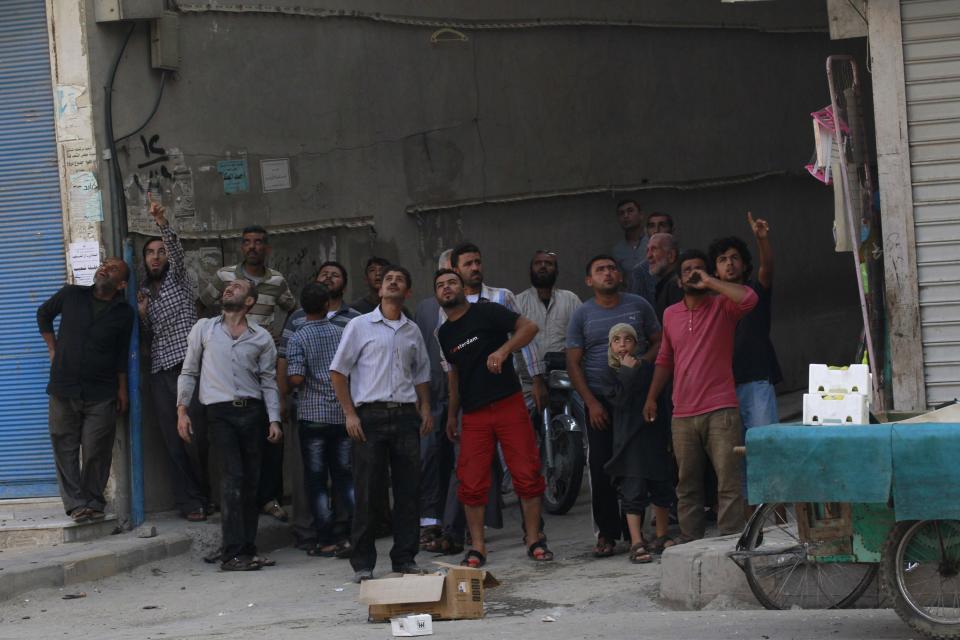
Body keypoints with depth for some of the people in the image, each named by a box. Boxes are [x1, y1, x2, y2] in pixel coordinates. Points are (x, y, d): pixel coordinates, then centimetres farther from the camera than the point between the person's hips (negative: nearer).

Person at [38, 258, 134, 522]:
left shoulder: (123, 313, 2)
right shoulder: (71, 295, 3)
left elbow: (122, 354, 8)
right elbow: (44, 314, 19)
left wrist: (122, 388, 4)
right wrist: (53, 348, 12)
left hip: (101, 394, -1)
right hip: (64, 389, 1)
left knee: (96, 451, -3)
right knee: (65, 447, 0)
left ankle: (93, 502, 8)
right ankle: (75, 503, 4)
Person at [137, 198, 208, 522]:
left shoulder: (177, 278, 10)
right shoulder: (143, 293, 20)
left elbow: (177, 251, -11)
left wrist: (162, 224, -28)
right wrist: (141, 313, 2)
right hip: (160, 372, 4)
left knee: (197, 434, -8)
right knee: (175, 440, -1)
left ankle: (195, 497, 1)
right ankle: (191, 501, -1)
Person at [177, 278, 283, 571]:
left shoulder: (261, 337, 11)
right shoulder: (204, 329, 10)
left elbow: (269, 382, 10)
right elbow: (188, 372, 12)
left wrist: (274, 420, 0)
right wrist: (182, 410, 3)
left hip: (252, 411, 2)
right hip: (220, 412, -2)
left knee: (251, 482, 2)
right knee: (233, 477, -13)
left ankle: (247, 550, 9)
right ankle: (233, 552, -14)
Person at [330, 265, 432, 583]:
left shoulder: (412, 331, 15)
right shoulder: (360, 326, 2)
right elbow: (338, 371, 1)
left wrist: (425, 408, 10)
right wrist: (350, 414, -6)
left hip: (405, 415, 4)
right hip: (371, 416, -4)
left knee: (409, 490, 3)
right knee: (368, 492, -3)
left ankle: (405, 558, 13)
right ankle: (363, 564, 3)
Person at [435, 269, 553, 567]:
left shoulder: (486, 312, -2)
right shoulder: (445, 333, 15)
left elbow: (528, 327, -10)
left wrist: (503, 351, -24)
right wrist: (452, 414, 22)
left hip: (509, 406, -4)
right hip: (473, 415, 4)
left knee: (527, 474, -4)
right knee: (472, 483, -2)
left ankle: (534, 540, 6)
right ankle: (477, 548, 5)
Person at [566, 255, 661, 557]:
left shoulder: (638, 306, 6)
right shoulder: (582, 315, 4)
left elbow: (659, 342, 10)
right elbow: (573, 364, 3)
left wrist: (641, 362, -12)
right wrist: (591, 403, -7)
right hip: (600, 402, 0)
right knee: (601, 467, -4)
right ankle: (607, 533, 2)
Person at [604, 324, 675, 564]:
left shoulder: (648, 369, 7)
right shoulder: (612, 373, 1)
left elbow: (662, 402, 7)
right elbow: (620, 397, -17)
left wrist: (667, 436, 3)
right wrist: (629, 371, -12)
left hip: (653, 436, 3)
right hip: (629, 441, -3)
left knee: (661, 487, 11)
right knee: (633, 492, -7)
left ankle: (661, 538, 26)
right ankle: (637, 544, -6)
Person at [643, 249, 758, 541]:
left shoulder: (722, 307, 1)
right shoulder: (670, 315, 15)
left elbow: (749, 298, -21)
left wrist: (710, 282, -13)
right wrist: (652, 397, 16)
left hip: (720, 411, -5)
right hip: (683, 415, 5)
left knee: (728, 482, -10)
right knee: (688, 486, 8)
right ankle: (690, 542, 13)